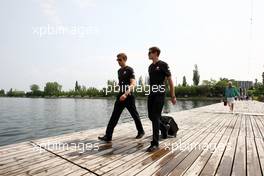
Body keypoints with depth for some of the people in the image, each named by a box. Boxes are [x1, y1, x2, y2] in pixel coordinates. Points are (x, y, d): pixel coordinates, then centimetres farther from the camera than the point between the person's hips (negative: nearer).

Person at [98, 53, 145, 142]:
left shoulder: (129, 70, -9)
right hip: (120, 96, 7)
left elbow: (133, 84, -20)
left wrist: (126, 94, -31)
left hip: (128, 97, -6)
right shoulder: (119, 71, 14)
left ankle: (141, 132, 29)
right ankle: (108, 136, 3)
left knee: (134, 115, 9)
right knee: (114, 116, 0)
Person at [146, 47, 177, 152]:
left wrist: (173, 96, -7)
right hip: (151, 94, 7)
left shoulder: (163, 65, -6)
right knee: (151, 116, 12)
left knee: (156, 117, -7)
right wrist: (149, 92, 17)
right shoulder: (150, 67, 13)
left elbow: (170, 81, -6)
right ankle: (164, 128, 40)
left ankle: (155, 144, 2)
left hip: (160, 94, -7)